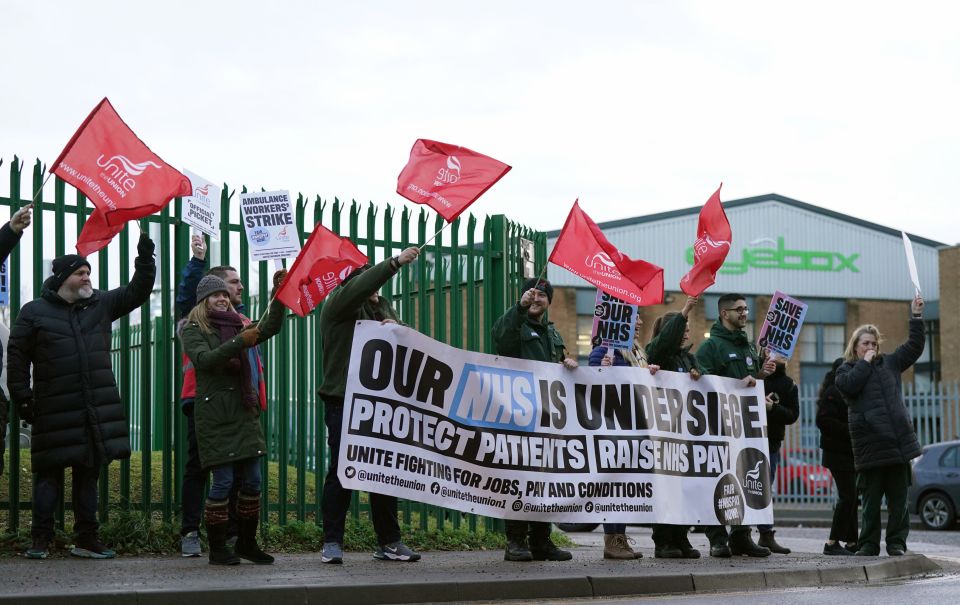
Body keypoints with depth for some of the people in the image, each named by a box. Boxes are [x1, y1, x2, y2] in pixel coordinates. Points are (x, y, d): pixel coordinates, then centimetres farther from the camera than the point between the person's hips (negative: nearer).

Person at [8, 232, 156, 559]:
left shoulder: (101, 304, 11)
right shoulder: (34, 312, -1)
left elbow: (137, 291, 17)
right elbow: (17, 357, -1)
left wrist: (145, 258, 4)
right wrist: (22, 398, -6)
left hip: (97, 409, 4)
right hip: (54, 411, -4)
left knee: (89, 473, 9)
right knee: (50, 473, -1)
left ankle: (87, 539, 14)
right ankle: (40, 539, 4)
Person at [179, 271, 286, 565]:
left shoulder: (238, 325, 17)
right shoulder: (193, 330, 2)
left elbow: (270, 327, 1)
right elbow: (204, 359, -16)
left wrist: (278, 294, -12)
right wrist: (240, 342, -25)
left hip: (244, 411, 6)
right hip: (215, 414, -5)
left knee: (252, 480, 4)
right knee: (223, 481, -7)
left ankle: (247, 543, 16)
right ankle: (217, 548, 2)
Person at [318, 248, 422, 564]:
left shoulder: (383, 306, 18)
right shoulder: (338, 302, -2)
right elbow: (361, 286, -22)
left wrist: (395, 329, -8)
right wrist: (396, 263, -28)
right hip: (343, 400, -6)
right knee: (341, 469, -4)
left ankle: (388, 542, 13)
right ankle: (332, 543, 2)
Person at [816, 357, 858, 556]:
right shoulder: (833, 393, -11)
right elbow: (823, 421, -21)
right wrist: (849, 430, -22)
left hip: (850, 453, 10)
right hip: (838, 454, -10)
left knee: (850, 497, 10)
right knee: (848, 496, -12)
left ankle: (852, 542, 14)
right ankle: (833, 543, -10)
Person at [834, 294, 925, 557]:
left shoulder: (889, 363, 20)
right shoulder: (846, 369, 9)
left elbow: (914, 347, 20)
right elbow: (849, 385, -13)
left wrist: (916, 316, 13)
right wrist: (865, 362, -3)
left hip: (899, 441, 4)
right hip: (870, 444, -4)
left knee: (899, 497, 3)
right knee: (871, 498, -2)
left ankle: (896, 543, 9)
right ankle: (868, 544, 4)